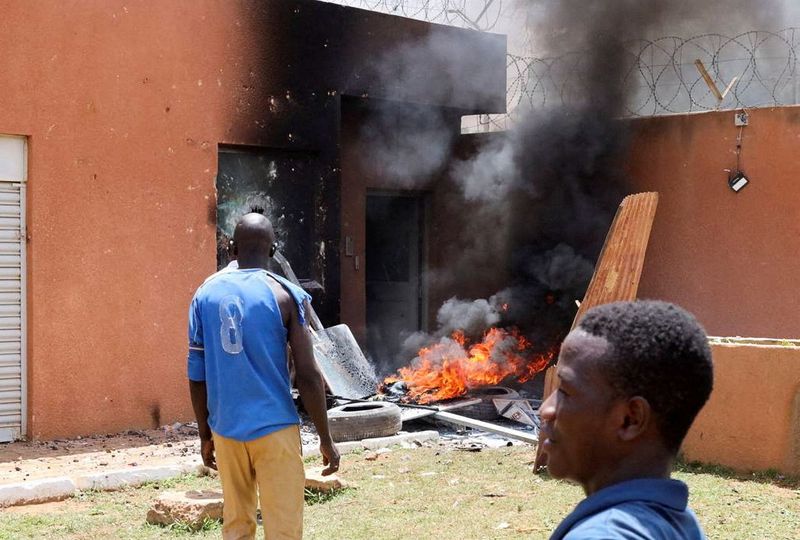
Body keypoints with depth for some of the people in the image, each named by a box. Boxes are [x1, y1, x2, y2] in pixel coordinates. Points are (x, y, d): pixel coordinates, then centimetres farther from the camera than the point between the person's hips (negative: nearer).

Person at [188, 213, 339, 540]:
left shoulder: (206, 294, 4)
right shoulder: (285, 295, -6)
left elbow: (197, 375, 7)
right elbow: (308, 376, -9)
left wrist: (205, 434, 17)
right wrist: (326, 439, 0)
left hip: (225, 429, 4)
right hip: (274, 428, -4)